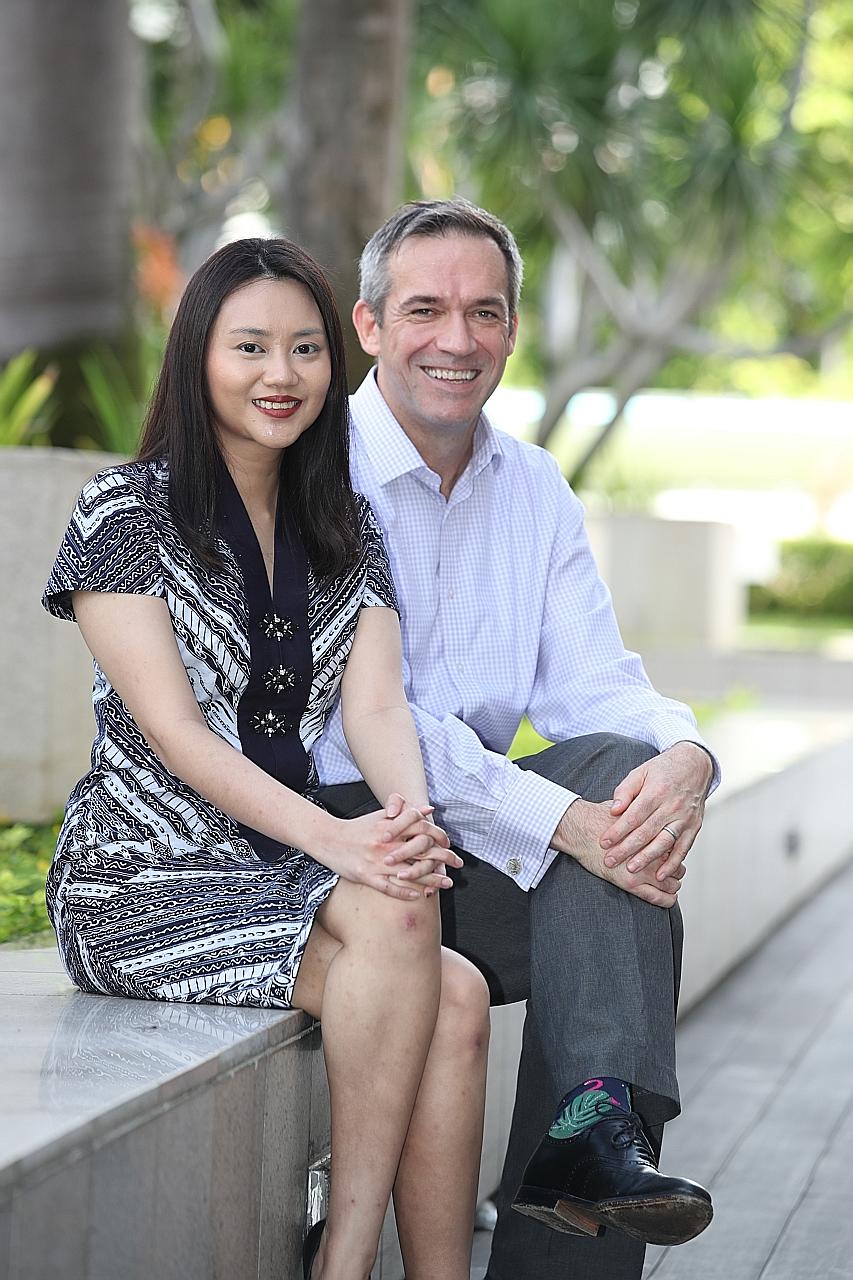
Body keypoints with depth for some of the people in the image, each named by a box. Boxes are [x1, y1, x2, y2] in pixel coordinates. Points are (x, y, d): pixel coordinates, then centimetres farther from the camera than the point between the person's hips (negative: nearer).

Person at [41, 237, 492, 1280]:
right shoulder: (127, 512, -5)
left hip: (282, 871, 5)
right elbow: (174, 732, -13)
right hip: (142, 881, -5)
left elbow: (375, 703, 0)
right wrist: (338, 840, -27)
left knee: (456, 998, -24)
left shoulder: (344, 527, 14)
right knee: (395, 922, -30)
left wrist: (411, 815, -24)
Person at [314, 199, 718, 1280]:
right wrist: (556, 820, -28)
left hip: (482, 831, 6)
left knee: (626, 762, -23)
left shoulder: (535, 491, 13)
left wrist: (684, 756, -21)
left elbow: (593, 686, 4)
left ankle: (599, 1127, -32)